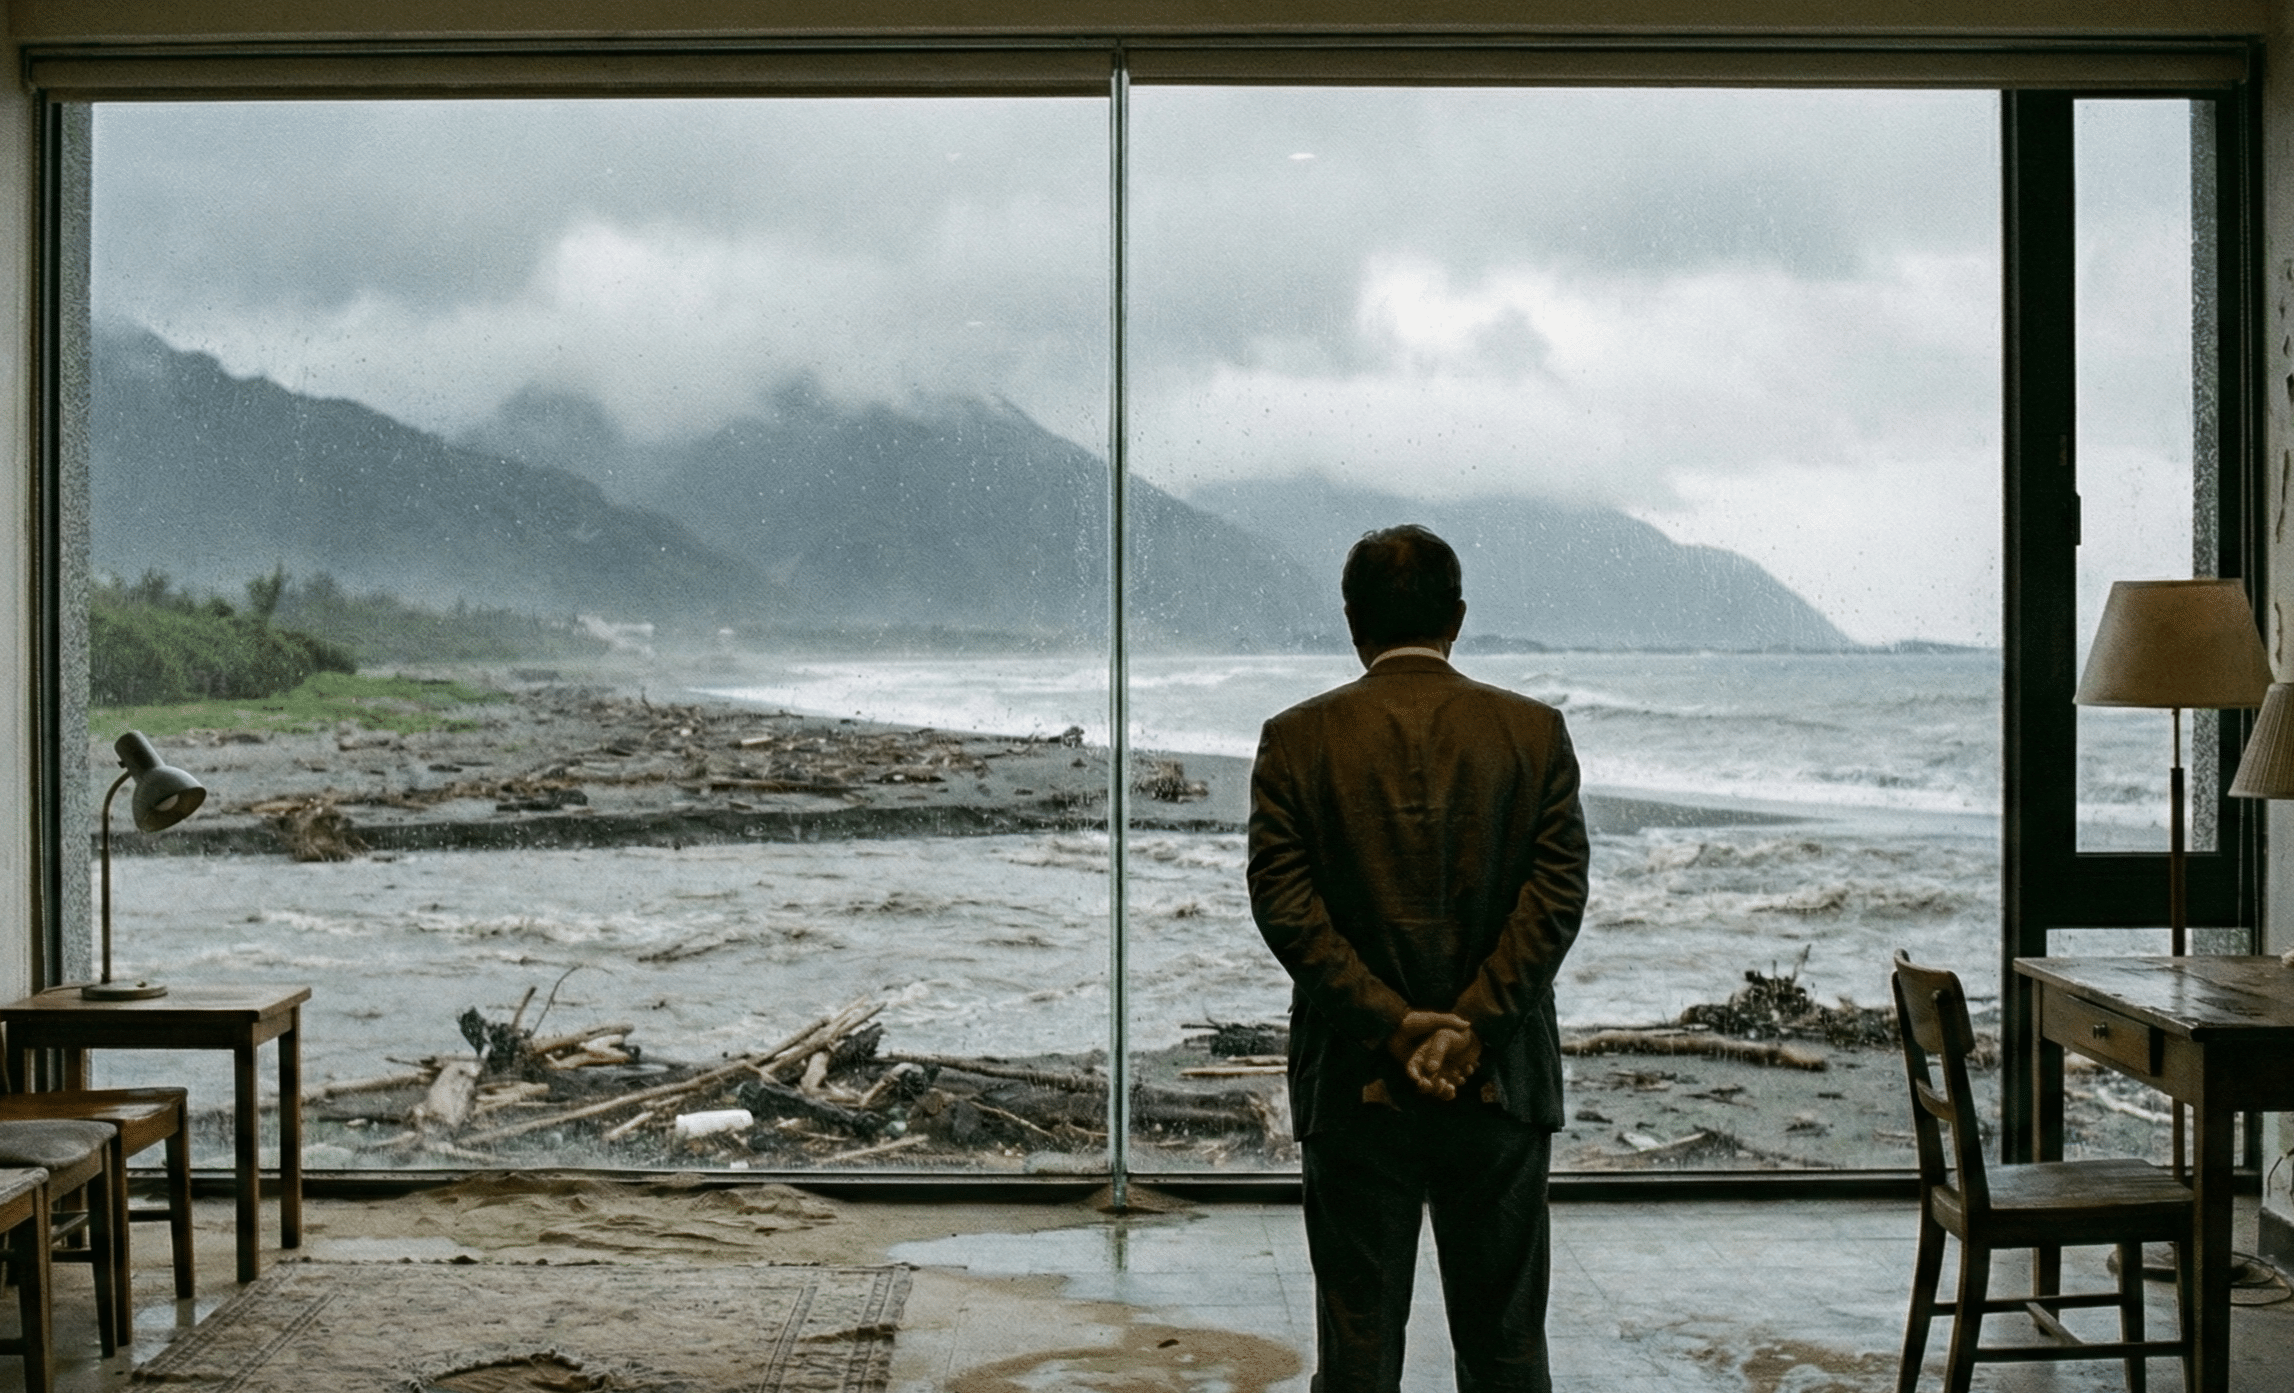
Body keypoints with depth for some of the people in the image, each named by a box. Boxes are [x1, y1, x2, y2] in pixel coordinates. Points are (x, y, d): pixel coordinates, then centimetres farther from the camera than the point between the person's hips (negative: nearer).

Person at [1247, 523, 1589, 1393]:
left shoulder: (1297, 739, -2)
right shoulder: (1535, 732, 0)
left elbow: (1283, 902, -10)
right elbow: (1558, 893, -8)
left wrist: (1392, 1026, -11)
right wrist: (1471, 1028, -11)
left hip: (1354, 1085, -1)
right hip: (1501, 1085, 1)